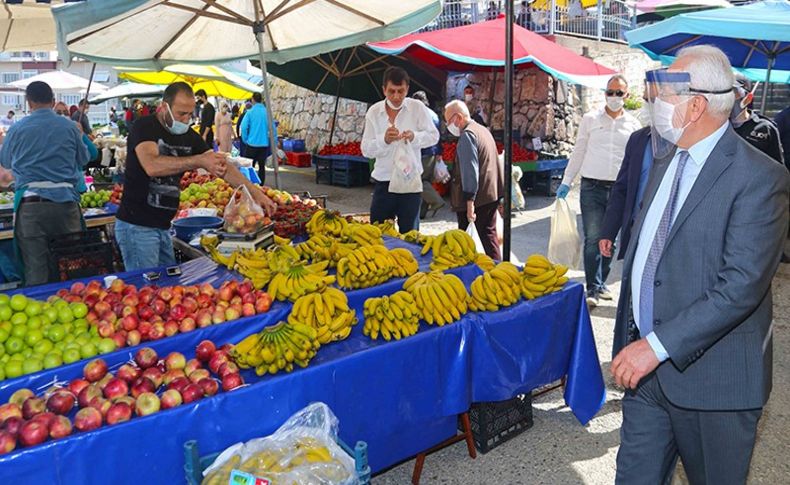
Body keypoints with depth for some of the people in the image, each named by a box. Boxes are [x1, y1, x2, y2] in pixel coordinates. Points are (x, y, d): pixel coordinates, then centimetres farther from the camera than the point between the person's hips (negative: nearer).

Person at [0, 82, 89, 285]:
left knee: (35, 271, 3)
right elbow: (83, 160, 16)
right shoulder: (69, 127, 3)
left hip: (30, 205, -1)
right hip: (65, 201, 1)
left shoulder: (17, 129, 2)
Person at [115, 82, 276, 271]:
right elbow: (152, 166, -30)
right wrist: (199, 160, -33)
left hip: (163, 226, 7)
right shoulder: (145, 127, -12)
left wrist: (255, 192, -5)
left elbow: (222, 166, 6)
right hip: (137, 226, -7)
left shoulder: (189, 136, 7)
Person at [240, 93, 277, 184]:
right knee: (262, 166, 10)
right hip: (264, 144, 2)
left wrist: (245, 140, 2)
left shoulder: (250, 112, -7)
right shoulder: (267, 112, 0)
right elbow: (273, 128, 1)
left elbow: (243, 127, -12)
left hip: (252, 143, -2)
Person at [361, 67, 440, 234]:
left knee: (408, 232, 9)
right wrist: (384, 140, -22)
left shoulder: (417, 108, -2)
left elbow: (434, 136, 0)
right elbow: (366, 150, -2)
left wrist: (414, 137, -21)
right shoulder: (374, 112, 1)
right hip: (383, 181, 1)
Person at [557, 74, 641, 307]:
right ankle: (593, 288, 0)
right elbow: (578, 153, 8)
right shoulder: (590, 119, 5)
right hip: (592, 187, -2)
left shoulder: (633, 124, 9)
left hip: (620, 189, 2)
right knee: (593, 239, -6)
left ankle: (601, 282, 24)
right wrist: (566, 181, 3)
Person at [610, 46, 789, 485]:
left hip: (711, 377, -6)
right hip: (647, 367, 7)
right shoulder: (667, 160, 9)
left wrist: (658, 346, -24)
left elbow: (742, 285, -23)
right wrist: (630, 340, 13)